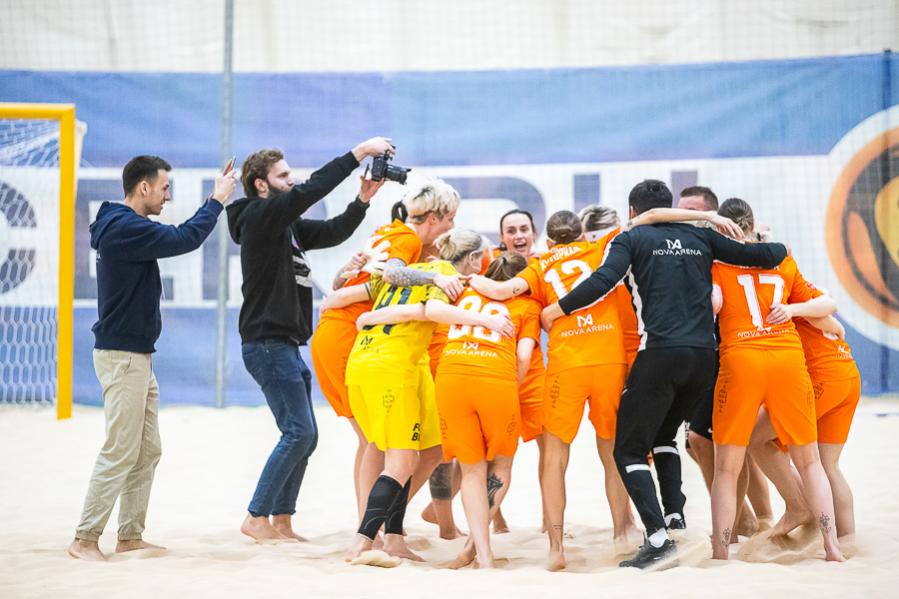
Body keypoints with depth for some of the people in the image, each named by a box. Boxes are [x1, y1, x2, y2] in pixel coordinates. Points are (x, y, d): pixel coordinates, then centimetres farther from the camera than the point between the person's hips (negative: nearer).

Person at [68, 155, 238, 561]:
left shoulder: (126, 226, 15)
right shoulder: (124, 228, -18)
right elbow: (185, 239, -21)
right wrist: (217, 200, -11)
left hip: (137, 356, 11)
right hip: (121, 356, -11)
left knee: (147, 452, 11)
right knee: (120, 453, -9)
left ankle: (130, 535, 15)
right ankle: (85, 539, -4)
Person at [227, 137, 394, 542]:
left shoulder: (287, 224, 17)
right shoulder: (259, 216, -10)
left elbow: (333, 232, 15)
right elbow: (310, 191, -20)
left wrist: (363, 199, 0)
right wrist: (358, 154, -18)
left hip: (285, 345, 10)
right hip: (267, 343, -10)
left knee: (303, 436, 8)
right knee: (299, 432, -13)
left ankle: (281, 521, 12)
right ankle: (256, 517, -8)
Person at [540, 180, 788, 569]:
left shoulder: (632, 239, 5)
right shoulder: (700, 238, 16)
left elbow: (603, 281, -12)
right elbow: (760, 256, 16)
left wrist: (556, 310, -4)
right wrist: (779, 250, 39)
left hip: (660, 354, -5)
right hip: (703, 355, 5)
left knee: (629, 450, 1)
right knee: (663, 434, 28)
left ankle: (658, 537, -15)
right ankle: (675, 513, 12)